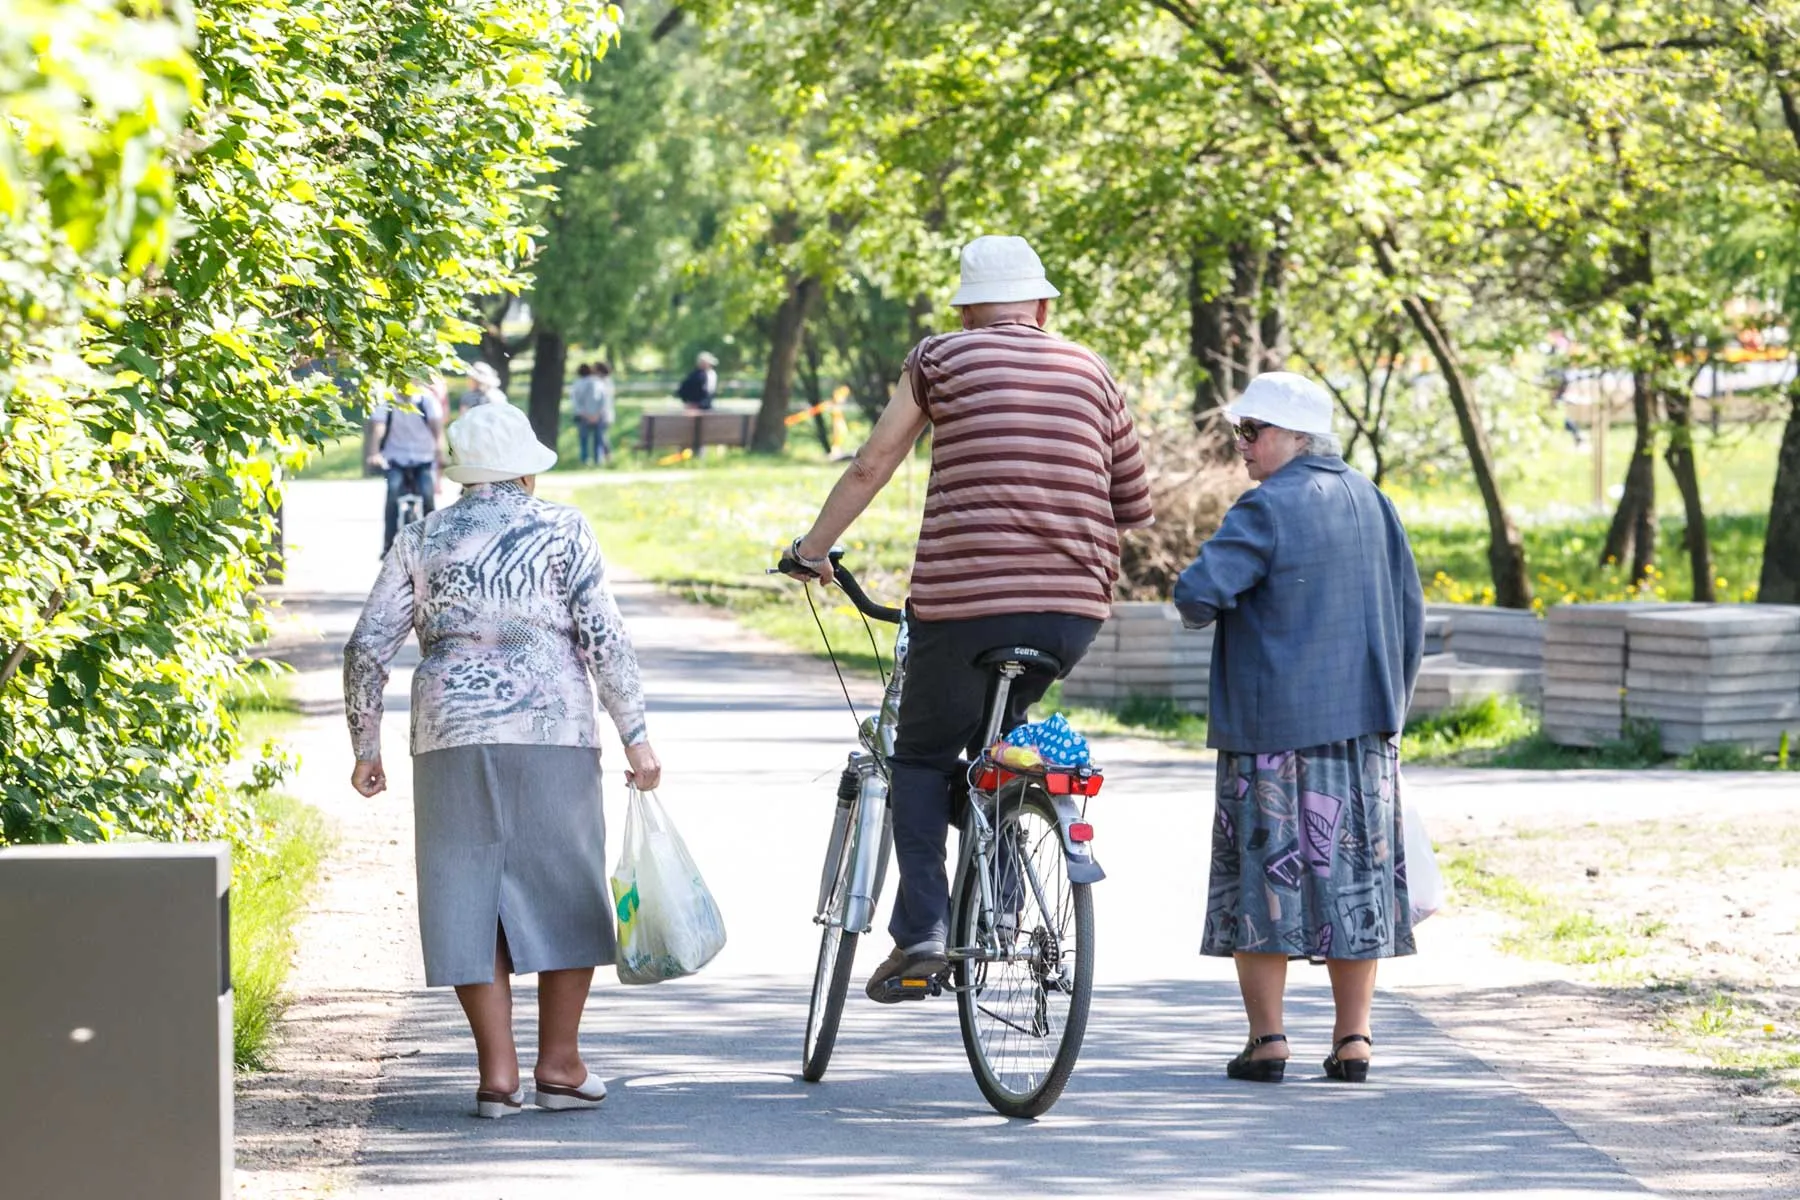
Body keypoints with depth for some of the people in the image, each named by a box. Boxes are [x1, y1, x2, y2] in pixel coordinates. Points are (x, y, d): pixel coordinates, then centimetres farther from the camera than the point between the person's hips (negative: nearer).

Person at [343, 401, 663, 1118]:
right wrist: (635, 734, -1)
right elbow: (604, 638, -4)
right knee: (563, 892, 9)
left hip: (450, 737, 2)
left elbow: (367, 649, 7)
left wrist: (366, 749, 15)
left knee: (471, 897, 5)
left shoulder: (420, 542, 10)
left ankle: (498, 1070, 1)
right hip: (552, 734, -2)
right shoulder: (560, 529, 3)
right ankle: (559, 1064, 10)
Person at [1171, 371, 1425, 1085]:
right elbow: (1410, 614, 14)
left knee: (1263, 873, 1)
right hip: (1363, 725, 6)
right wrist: (1390, 707, 21)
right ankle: (1353, 1039, 8)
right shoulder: (1371, 502, 10)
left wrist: (1196, 611, 1)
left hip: (1272, 727, -6)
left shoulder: (1267, 509, -12)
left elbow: (1199, 591, -23)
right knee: (1355, 872, 9)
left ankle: (1267, 1039, 0)